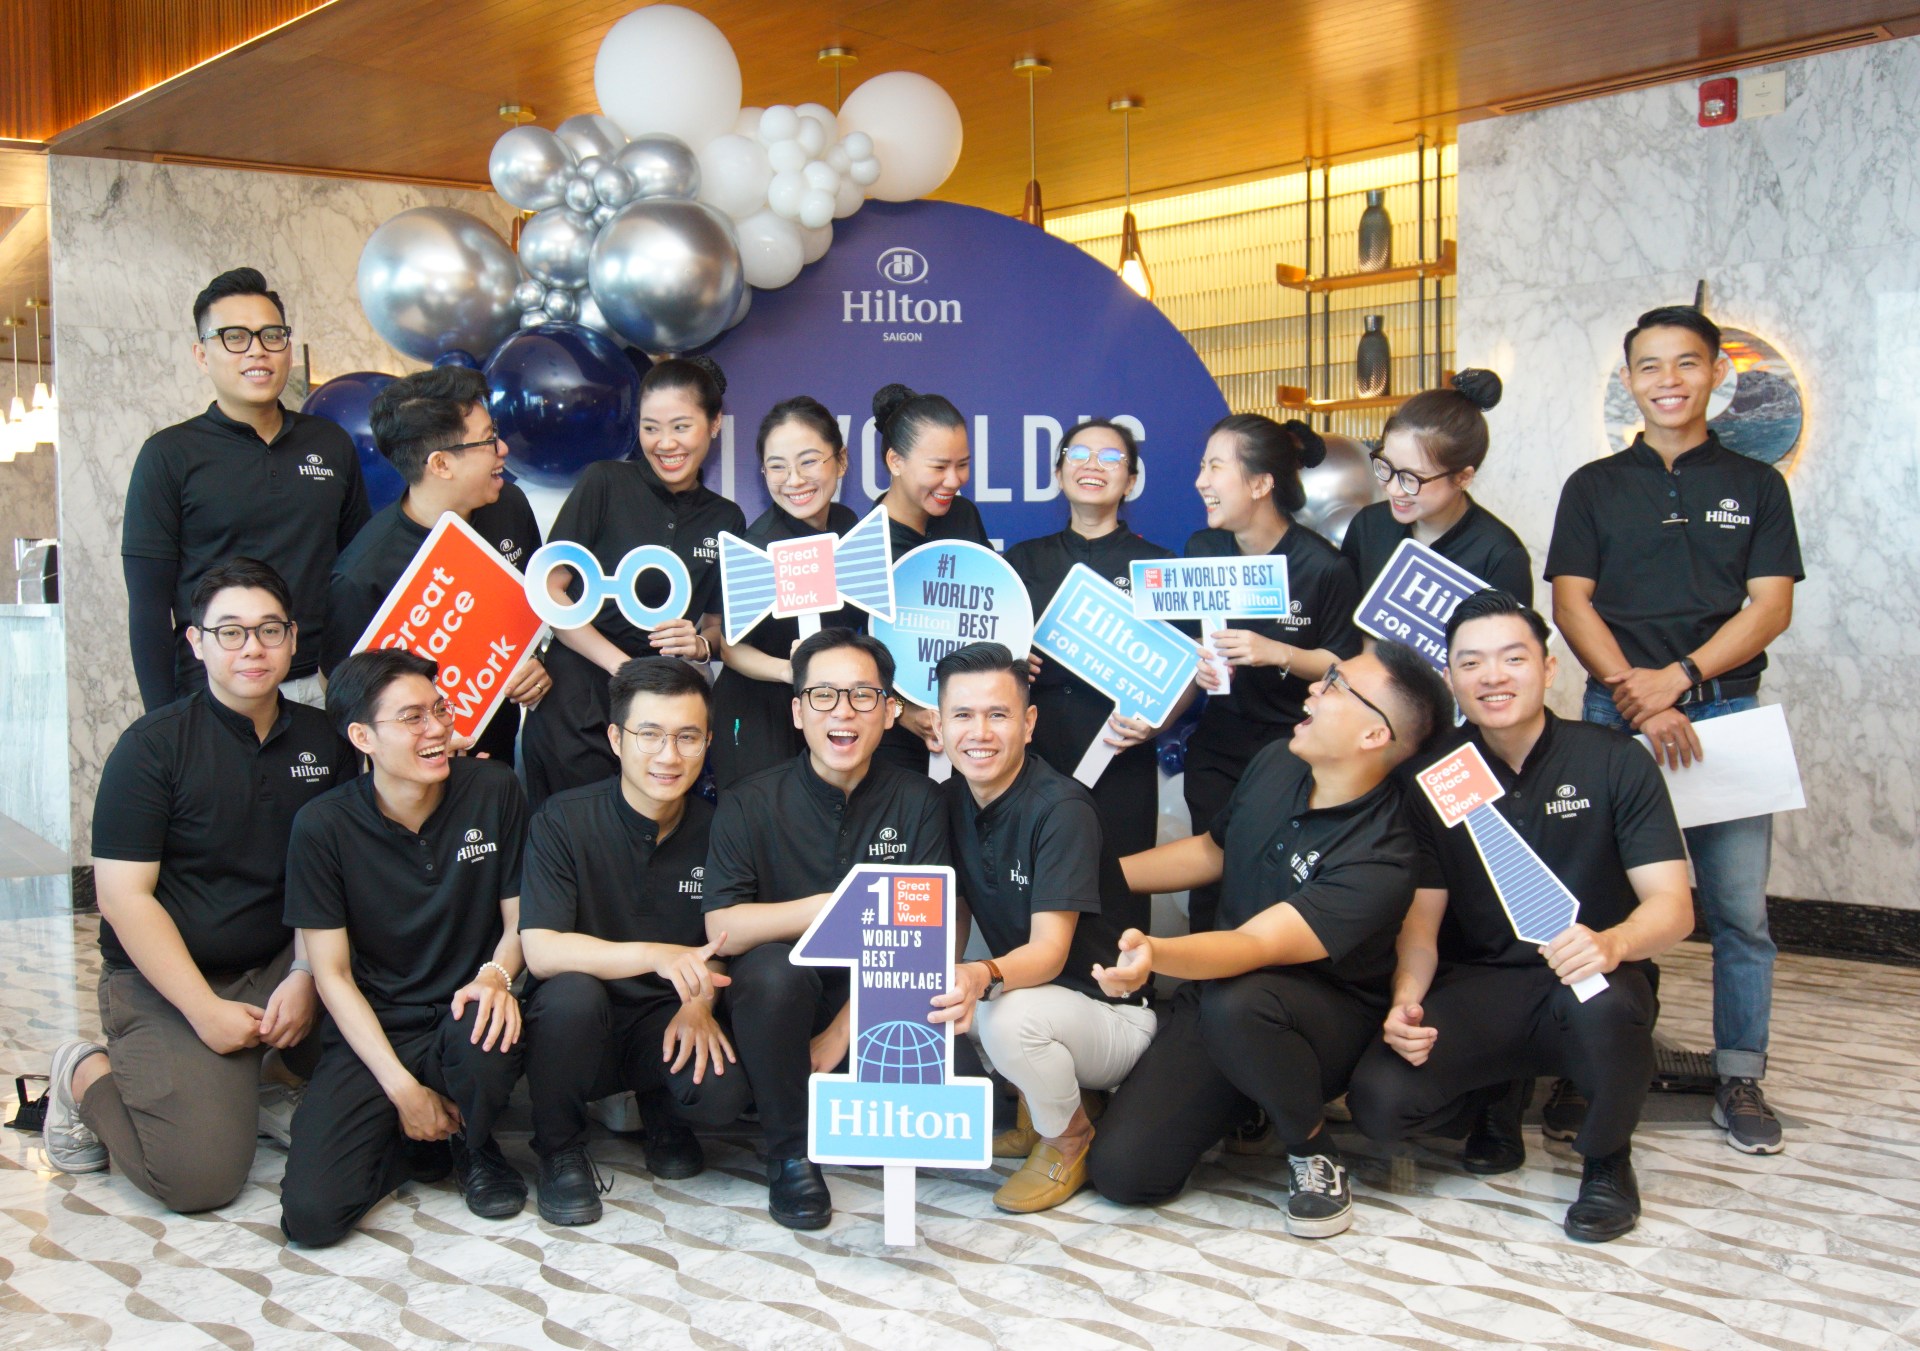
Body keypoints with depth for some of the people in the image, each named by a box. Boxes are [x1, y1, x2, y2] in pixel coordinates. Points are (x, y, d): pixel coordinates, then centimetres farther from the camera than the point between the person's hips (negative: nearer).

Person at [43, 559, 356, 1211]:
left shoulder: (325, 740, 5)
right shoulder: (152, 747, -8)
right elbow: (124, 896, -12)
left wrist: (306, 979, -11)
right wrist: (207, 1011, -17)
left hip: (283, 959, 5)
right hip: (165, 979, -4)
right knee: (201, 1175, -18)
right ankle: (88, 1076, 11)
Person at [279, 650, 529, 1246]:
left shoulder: (493, 791, -4)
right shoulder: (322, 827, -8)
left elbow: (519, 919, 5)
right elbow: (332, 973, -5)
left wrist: (496, 974, -20)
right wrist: (402, 1089, -13)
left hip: (463, 1017, 1)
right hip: (372, 1034, -1)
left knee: (486, 1033, -37)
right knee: (311, 1213, -21)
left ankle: (474, 1145, 0)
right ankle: (421, 1145, 13)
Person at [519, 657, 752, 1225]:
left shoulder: (716, 829, -2)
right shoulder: (564, 821, -11)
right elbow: (541, 951, -21)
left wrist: (699, 1001, -13)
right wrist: (655, 955, -36)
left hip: (667, 1026, 2)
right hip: (579, 1028, -2)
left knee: (724, 1093, -28)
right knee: (572, 993, -35)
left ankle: (662, 1110, 12)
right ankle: (559, 1150, -6)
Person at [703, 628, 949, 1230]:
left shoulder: (918, 801, -2)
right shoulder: (750, 804, -6)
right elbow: (720, 927, -19)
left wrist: (841, 1035, -13)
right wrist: (826, 909, -33)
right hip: (783, 1002, -1)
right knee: (773, 968, -35)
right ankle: (790, 1153, -12)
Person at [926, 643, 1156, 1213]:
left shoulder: (1060, 809, -22)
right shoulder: (951, 802, 0)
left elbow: (1050, 949, -28)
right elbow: (951, 921, 6)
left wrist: (985, 976, -48)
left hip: (1110, 1012, -7)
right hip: (1025, 990, 8)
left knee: (1008, 1015, -35)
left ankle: (1070, 1137, -3)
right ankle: (1033, 1105, 9)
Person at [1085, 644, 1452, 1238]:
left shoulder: (1380, 859, -26)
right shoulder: (1277, 763, -4)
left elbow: (1255, 947, -36)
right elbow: (1211, 852, 15)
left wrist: (1156, 953, -56)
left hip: (1328, 1023, -5)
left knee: (1235, 1002, -41)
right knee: (1122, 1170, -11)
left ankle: (1315, 1155, -12)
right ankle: (1242, 1104, 20)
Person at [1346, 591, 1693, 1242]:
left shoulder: (1614, 761, -5)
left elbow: (1673, 905, -12)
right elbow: (1421, 918, -1)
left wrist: (1613, 943, -35)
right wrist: (1407, 1000, -24)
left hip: (1589, 980, -1)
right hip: (1477, 989, 2)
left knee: (1601, 1006, -39)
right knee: (1379, 1101, -25)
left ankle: (1607, 1160, -4)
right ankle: (1499, 1099, 13)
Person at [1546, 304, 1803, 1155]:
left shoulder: (1755, 486, 11)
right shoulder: (1594, 488, 11)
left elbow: (1771, 607, 2)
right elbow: (1570, 604, 1)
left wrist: (1678, 678, -12)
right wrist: (1637, 697, -12)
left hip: (1726, 708, 0)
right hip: (1615, 712, 0)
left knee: (1739, 907, -1)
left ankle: (1740, 1080, 9)